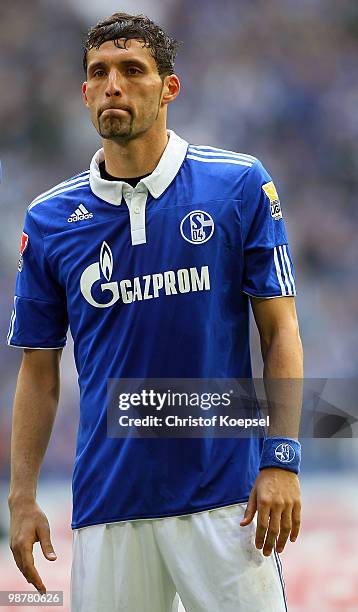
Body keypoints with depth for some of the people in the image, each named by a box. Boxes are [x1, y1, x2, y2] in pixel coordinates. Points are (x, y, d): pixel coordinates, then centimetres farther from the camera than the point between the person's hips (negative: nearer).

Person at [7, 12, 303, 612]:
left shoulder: (241, 186, 0)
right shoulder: (49, 220, 6)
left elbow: (279, 330, 1)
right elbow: (39, 369, 12)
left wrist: (281, 460, -8)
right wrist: (22, 498, 4)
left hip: (225, 496, -2)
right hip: (107, 507, 2)